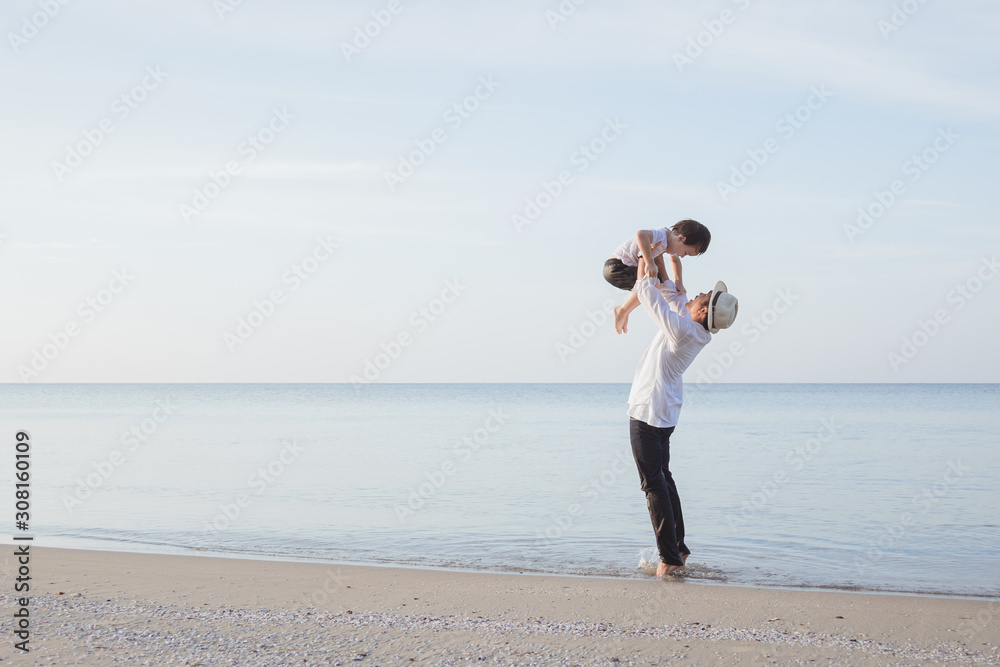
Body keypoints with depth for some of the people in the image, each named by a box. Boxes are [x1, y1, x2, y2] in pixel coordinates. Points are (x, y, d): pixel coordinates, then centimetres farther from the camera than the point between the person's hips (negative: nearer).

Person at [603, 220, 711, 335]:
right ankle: (622, 310, -6)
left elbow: (675, 260, 23)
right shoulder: (662, 237, -25)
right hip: (615, 268, -10)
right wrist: (650, 263, -44)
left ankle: (624, 312, 19)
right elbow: (641, 234, -46)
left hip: (627, 268, 10)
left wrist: (678, 282, 8)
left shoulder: (671, 239, 4)